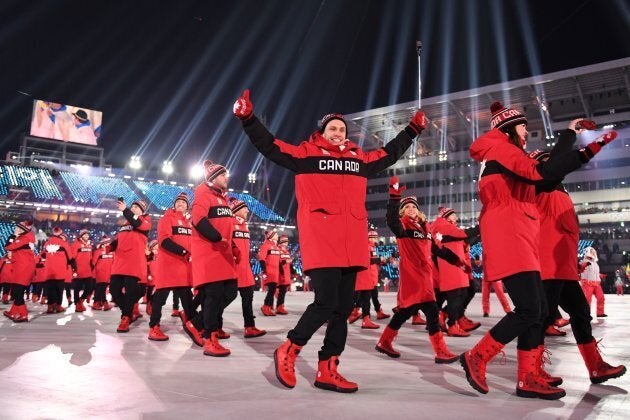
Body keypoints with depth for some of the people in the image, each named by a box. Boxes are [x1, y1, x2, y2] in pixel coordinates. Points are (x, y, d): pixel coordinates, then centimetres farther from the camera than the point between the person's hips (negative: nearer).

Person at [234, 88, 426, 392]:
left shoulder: (360, 159, 21)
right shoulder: (306, 153, 7)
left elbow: (390, 153, 36)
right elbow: (270, 146, 4)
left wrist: (412, 130, 41)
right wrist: (248, 119, -5)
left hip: (351, 243, 6)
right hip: (320, 240, -6)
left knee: (343, 307, 6)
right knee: (326, 302, -14)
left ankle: (327, 371, 16)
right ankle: (287, 351, 10)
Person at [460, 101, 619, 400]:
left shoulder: (503, 156, 28)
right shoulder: (499, 146, -3)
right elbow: (539, 172, -20)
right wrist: (587, 152, -20)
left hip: (518, 241, 10)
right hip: (508, 240, -10)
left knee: (538, 309, 7)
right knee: (528, 310, -13)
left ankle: (528, 380, 11)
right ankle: (476, 358, -3)